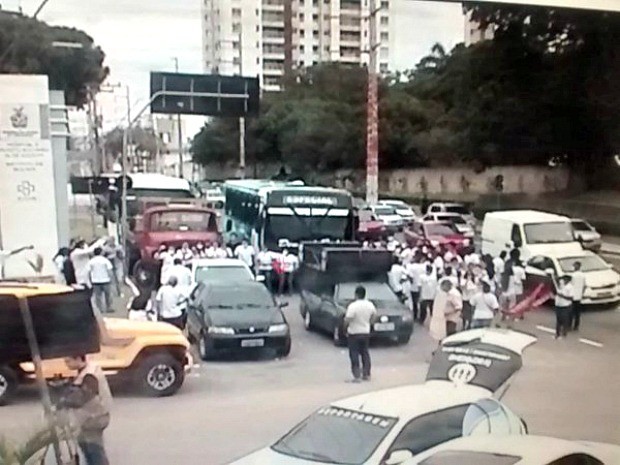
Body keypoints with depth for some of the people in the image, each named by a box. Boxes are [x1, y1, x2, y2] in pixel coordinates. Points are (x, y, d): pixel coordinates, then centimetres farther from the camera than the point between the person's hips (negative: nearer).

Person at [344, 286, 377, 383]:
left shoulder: (353, 306, -21)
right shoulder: (370, 305, -3)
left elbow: (347, 320, -22)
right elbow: (374, 316, 9)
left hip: (354, 333, -5)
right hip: (366, 332, 6)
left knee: (354, 354, 1)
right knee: (365, 353, 16)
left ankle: (356, 376, -3)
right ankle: (367, 374, 20)